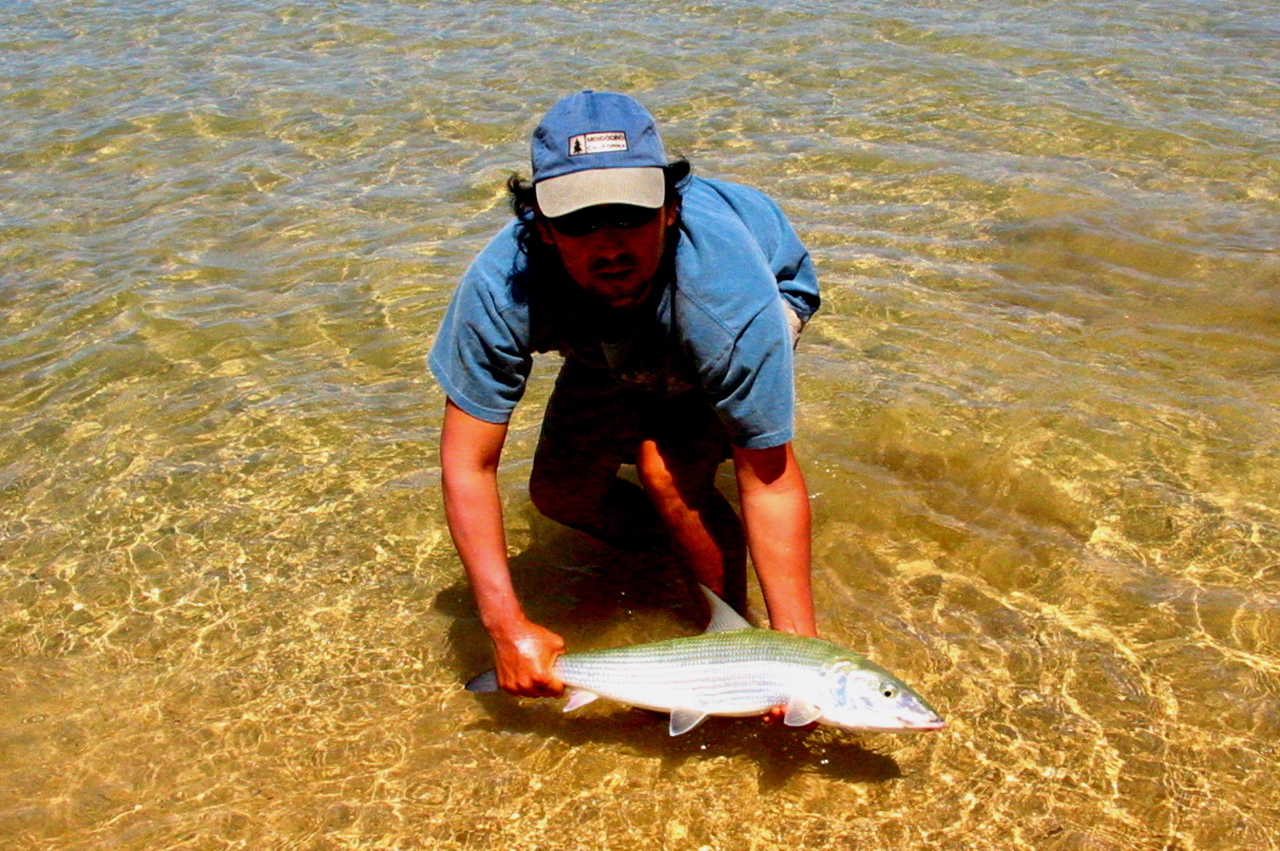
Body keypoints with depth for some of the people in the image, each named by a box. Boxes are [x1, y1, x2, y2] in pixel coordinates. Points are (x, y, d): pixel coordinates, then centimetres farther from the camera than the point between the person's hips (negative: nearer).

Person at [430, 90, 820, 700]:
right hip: (613, 348, 4)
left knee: (666, 466, -28)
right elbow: (467, 465, -32)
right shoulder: (501, 285, -38)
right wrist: (508, 628, -38)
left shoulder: (730, 294, -45)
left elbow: (769, 480, -35)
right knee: (558, 492, -2)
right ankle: (686, 543, 28)